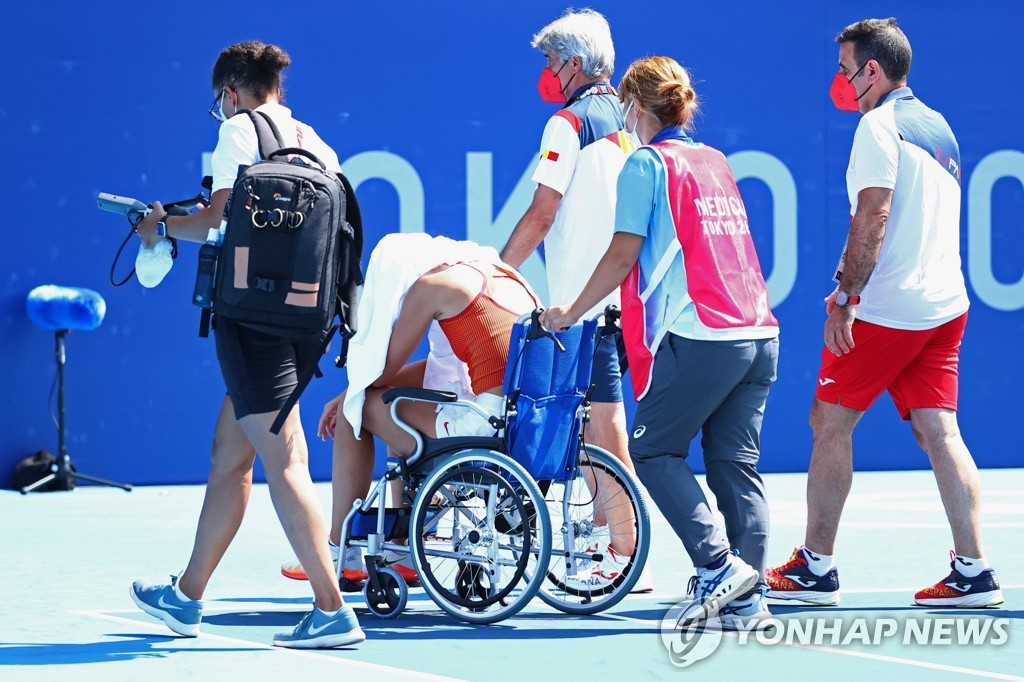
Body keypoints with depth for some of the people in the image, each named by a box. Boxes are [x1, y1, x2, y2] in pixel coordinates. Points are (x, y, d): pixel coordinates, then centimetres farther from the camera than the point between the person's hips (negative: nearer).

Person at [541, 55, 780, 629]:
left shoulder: (646, 163, -3)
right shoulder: (716, 162, 18)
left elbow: (624, 254, -8)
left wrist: (572, 312, 2)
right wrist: (639, 300, 31)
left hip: (700, 335, -7)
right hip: (759, 334, 7)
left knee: (654, 451, 4)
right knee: (736, 465, 7)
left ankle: (720, 566, -9)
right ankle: (747, 601, 3)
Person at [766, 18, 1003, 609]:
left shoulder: (880, 125, -9)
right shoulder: (939, 127, 17)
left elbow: (872, 218, -18)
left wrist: (844, 299, -17)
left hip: (886, 310, -8)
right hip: (944, 306, 8)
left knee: (830, 423, 3)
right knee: (940, 431, 2)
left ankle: (816, 568, 8)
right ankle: (974, 572, -7)